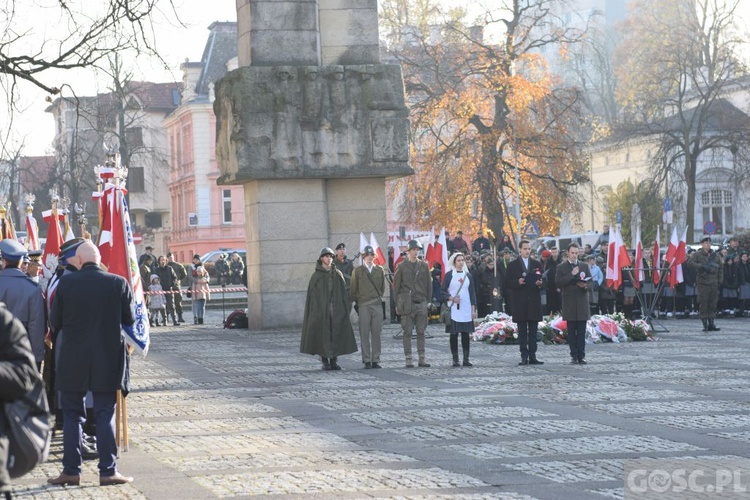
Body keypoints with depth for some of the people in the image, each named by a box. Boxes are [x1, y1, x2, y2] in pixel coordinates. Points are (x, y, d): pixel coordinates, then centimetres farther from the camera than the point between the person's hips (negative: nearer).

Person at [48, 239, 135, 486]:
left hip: (73, 361, 0)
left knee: (72, 415, 10)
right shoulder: (118, 283, -8)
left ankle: (71, 470, 12)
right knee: (105, 415, 8)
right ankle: (108, 470, 7)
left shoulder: (66, 283, -9)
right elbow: (129, 319, 0)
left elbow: (54, 322, -3)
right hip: (107, 361, 0)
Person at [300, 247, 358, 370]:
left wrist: (345, 309, -1)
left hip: (336, 309, 3)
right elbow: (311, 294, -1)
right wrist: (313, 311, -9)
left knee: (336, 335, 1)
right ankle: (325, 362, 5)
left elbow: (344, 292, 7)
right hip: (321, 309, -3)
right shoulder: (316, 276, 2)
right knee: (322, 335, -2)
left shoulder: (338, 274, 9)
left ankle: (334, 361, 8)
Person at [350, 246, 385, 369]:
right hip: (363, 306, -2)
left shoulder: (379, 270, 10)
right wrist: (357, 301, 9)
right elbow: (353, 288, 8)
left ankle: (376, 360, 6)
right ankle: (367, 361, 0)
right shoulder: (358, 271, 4)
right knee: (364, 334, -3)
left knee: (376, 333, 1)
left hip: (377, 305, 2)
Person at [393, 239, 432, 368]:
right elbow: (396, 285, 4)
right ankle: (408, 359, 2)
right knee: (407, 332, -1)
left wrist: (428, 301, 7)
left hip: (421, 303, 2)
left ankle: (422, 358, 8)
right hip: (407, 303, -2)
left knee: (421, 332, 4)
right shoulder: (401, 267, 2)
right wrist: (398, 303, 0)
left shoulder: (424, 266, 9)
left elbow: (429, 285, 13)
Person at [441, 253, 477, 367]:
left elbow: (472, 293, 12)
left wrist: (473, 309, 6)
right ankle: (455, 359, 3)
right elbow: (443, 291, 2)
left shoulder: (468, 276, 11)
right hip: (453, 310, -3)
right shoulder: (449, 275, 2)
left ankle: (466, 359, 4)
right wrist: (451, 298, -15)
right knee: (454, 334, -2)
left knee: (465, 334, 1)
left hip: (466, 310, 3)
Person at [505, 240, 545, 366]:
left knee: (533, 331, 3)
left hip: (534, 302, 3)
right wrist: (518, 282, -17)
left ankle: (532, 356, 5)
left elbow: (543, 281, 13)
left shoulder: (537, 264, 13)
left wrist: (540, 283, -9)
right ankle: (524, 357, 0)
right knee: (522, 331, 0)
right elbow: (508, 283, 0)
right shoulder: (512, 265, 4)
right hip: (520, 302, -2)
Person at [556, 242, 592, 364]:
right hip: (569, 303, -1)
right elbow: (558, 283, -7)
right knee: (571, 331, 0)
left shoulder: (584, 266, 13)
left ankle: (581, 356, 2)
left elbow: (591, 282, 12)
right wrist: (571, 274, -14)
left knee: (582, 331, -1)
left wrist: (585, 286, -11)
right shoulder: (561, 267, 5)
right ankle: (574, 356, 3)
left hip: (582, 302, 2)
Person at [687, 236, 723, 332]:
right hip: (702, 283, -4)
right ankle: (705, 325, 0)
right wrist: (701, 266, -21)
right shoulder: (697, 255, 0)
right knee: (703, 305, -4)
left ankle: (711, 324, 10)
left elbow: (720, 268, 18)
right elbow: (690, 263, -14)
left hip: (714, 283, 4)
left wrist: (720, 281, 9)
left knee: (713, 305, 5)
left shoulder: (715, 255, 14)